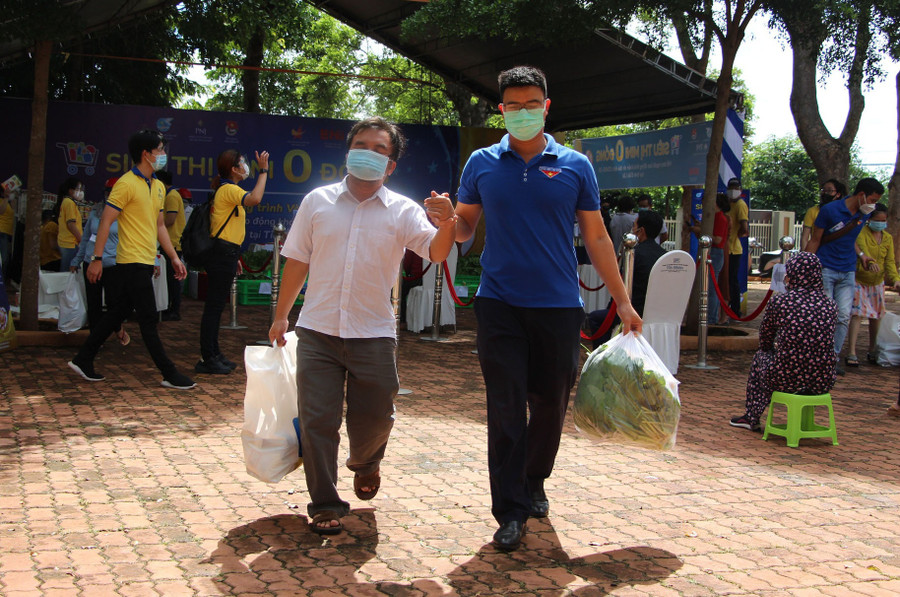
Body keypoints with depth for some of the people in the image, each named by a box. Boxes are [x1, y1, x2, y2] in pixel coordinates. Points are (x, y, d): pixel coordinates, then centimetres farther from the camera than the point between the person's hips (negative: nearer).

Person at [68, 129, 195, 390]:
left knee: (117, 314, 14)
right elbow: (105, 222, -13)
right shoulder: (127, 184, -12)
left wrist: (174, 258, 16)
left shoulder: (158, 186, 15)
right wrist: (97, 259, -16)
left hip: (146, 263, 9)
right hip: (132, 262, -9)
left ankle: (83, 360, 24)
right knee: (149, 320, -4)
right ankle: (169, 374, 0)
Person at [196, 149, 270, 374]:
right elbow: (254, 199, -33)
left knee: (216, 305, 14)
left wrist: (234, 256, 23)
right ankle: (206, 359, -6)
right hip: (222, 254, -11)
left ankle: (214, 354, 21)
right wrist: (263, 171, -24)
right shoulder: (229, 190, -12)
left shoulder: (227, 190, 20)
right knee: (214, 306, -8)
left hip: (224, 254, 11)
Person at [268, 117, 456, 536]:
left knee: (374, 418, 8)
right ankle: (325, 505, 14)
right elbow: (297, 261, 10)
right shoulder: (317, 201, 5)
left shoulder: (403, 211, 1)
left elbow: (436, 253, -14)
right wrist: (281, 316, 12)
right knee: (317, 420, 0)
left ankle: (365, 463, 42)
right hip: (317, 332, 1)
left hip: (374, 334, 0)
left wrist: (446, 225, -36)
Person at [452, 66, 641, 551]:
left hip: (558, 306, 1)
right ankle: (510, 510, 5)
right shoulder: (482, 164, 6)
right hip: (499, 304, -1)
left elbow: (596, 237, 8)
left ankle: (533, 483, 34)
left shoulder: (574, 166, 5)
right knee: (506, 408, -3)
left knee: (550, 405, 10)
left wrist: (622, 301, 5)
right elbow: (464, 229, 10)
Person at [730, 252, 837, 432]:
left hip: (786, 380, -3)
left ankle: (752, 418, 42)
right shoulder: (830, 305, 3)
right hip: (822, 383, 3)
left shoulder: (779, 301, -7)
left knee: (760, 356, 30)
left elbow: (765, 342, 7)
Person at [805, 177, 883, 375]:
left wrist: (860, 254, 11)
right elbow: (815, 241, -5)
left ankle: (834, 357, 7)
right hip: (825, 270, -5)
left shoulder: (864, 215, 6)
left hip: (848, 272, 5)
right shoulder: (830, 210, -10)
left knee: (844, 316, -1)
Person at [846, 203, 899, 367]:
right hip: (859, 280, -6)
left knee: (876, 317, 10)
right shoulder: (862, 232, -12)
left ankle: (872, 351, 24)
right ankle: (851, 353, -15)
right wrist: (870, 262, -51)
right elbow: (862, 248, -31)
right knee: (857, 314, -14)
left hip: (877, 282, 6)